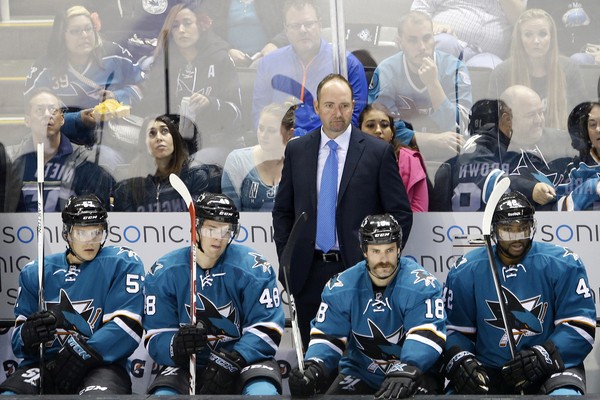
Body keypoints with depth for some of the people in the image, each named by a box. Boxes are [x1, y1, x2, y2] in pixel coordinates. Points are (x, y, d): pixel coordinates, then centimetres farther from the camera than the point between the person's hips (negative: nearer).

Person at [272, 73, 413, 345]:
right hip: (308, 273, 3)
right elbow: (282, 209, 13)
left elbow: (401, 213, 0)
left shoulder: (378, 152, -2)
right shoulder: (296, 150, 7)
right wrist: (286, 260, 4)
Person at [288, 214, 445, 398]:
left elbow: (427, 333, -27)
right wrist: (314, 366, -24)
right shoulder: (340, 288, -3)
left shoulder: (421, 285, -15)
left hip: (417, 372, -3)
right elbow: (327, 335, -2)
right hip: (359, 373, 4)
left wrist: (407, 370, -44)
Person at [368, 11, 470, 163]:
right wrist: (434, 139, -22)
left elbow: (457, 130, -16)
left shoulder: (454, 68, -9)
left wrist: (433, 84, -27)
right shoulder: (386, 71, -9)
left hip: (445, 156, 0)